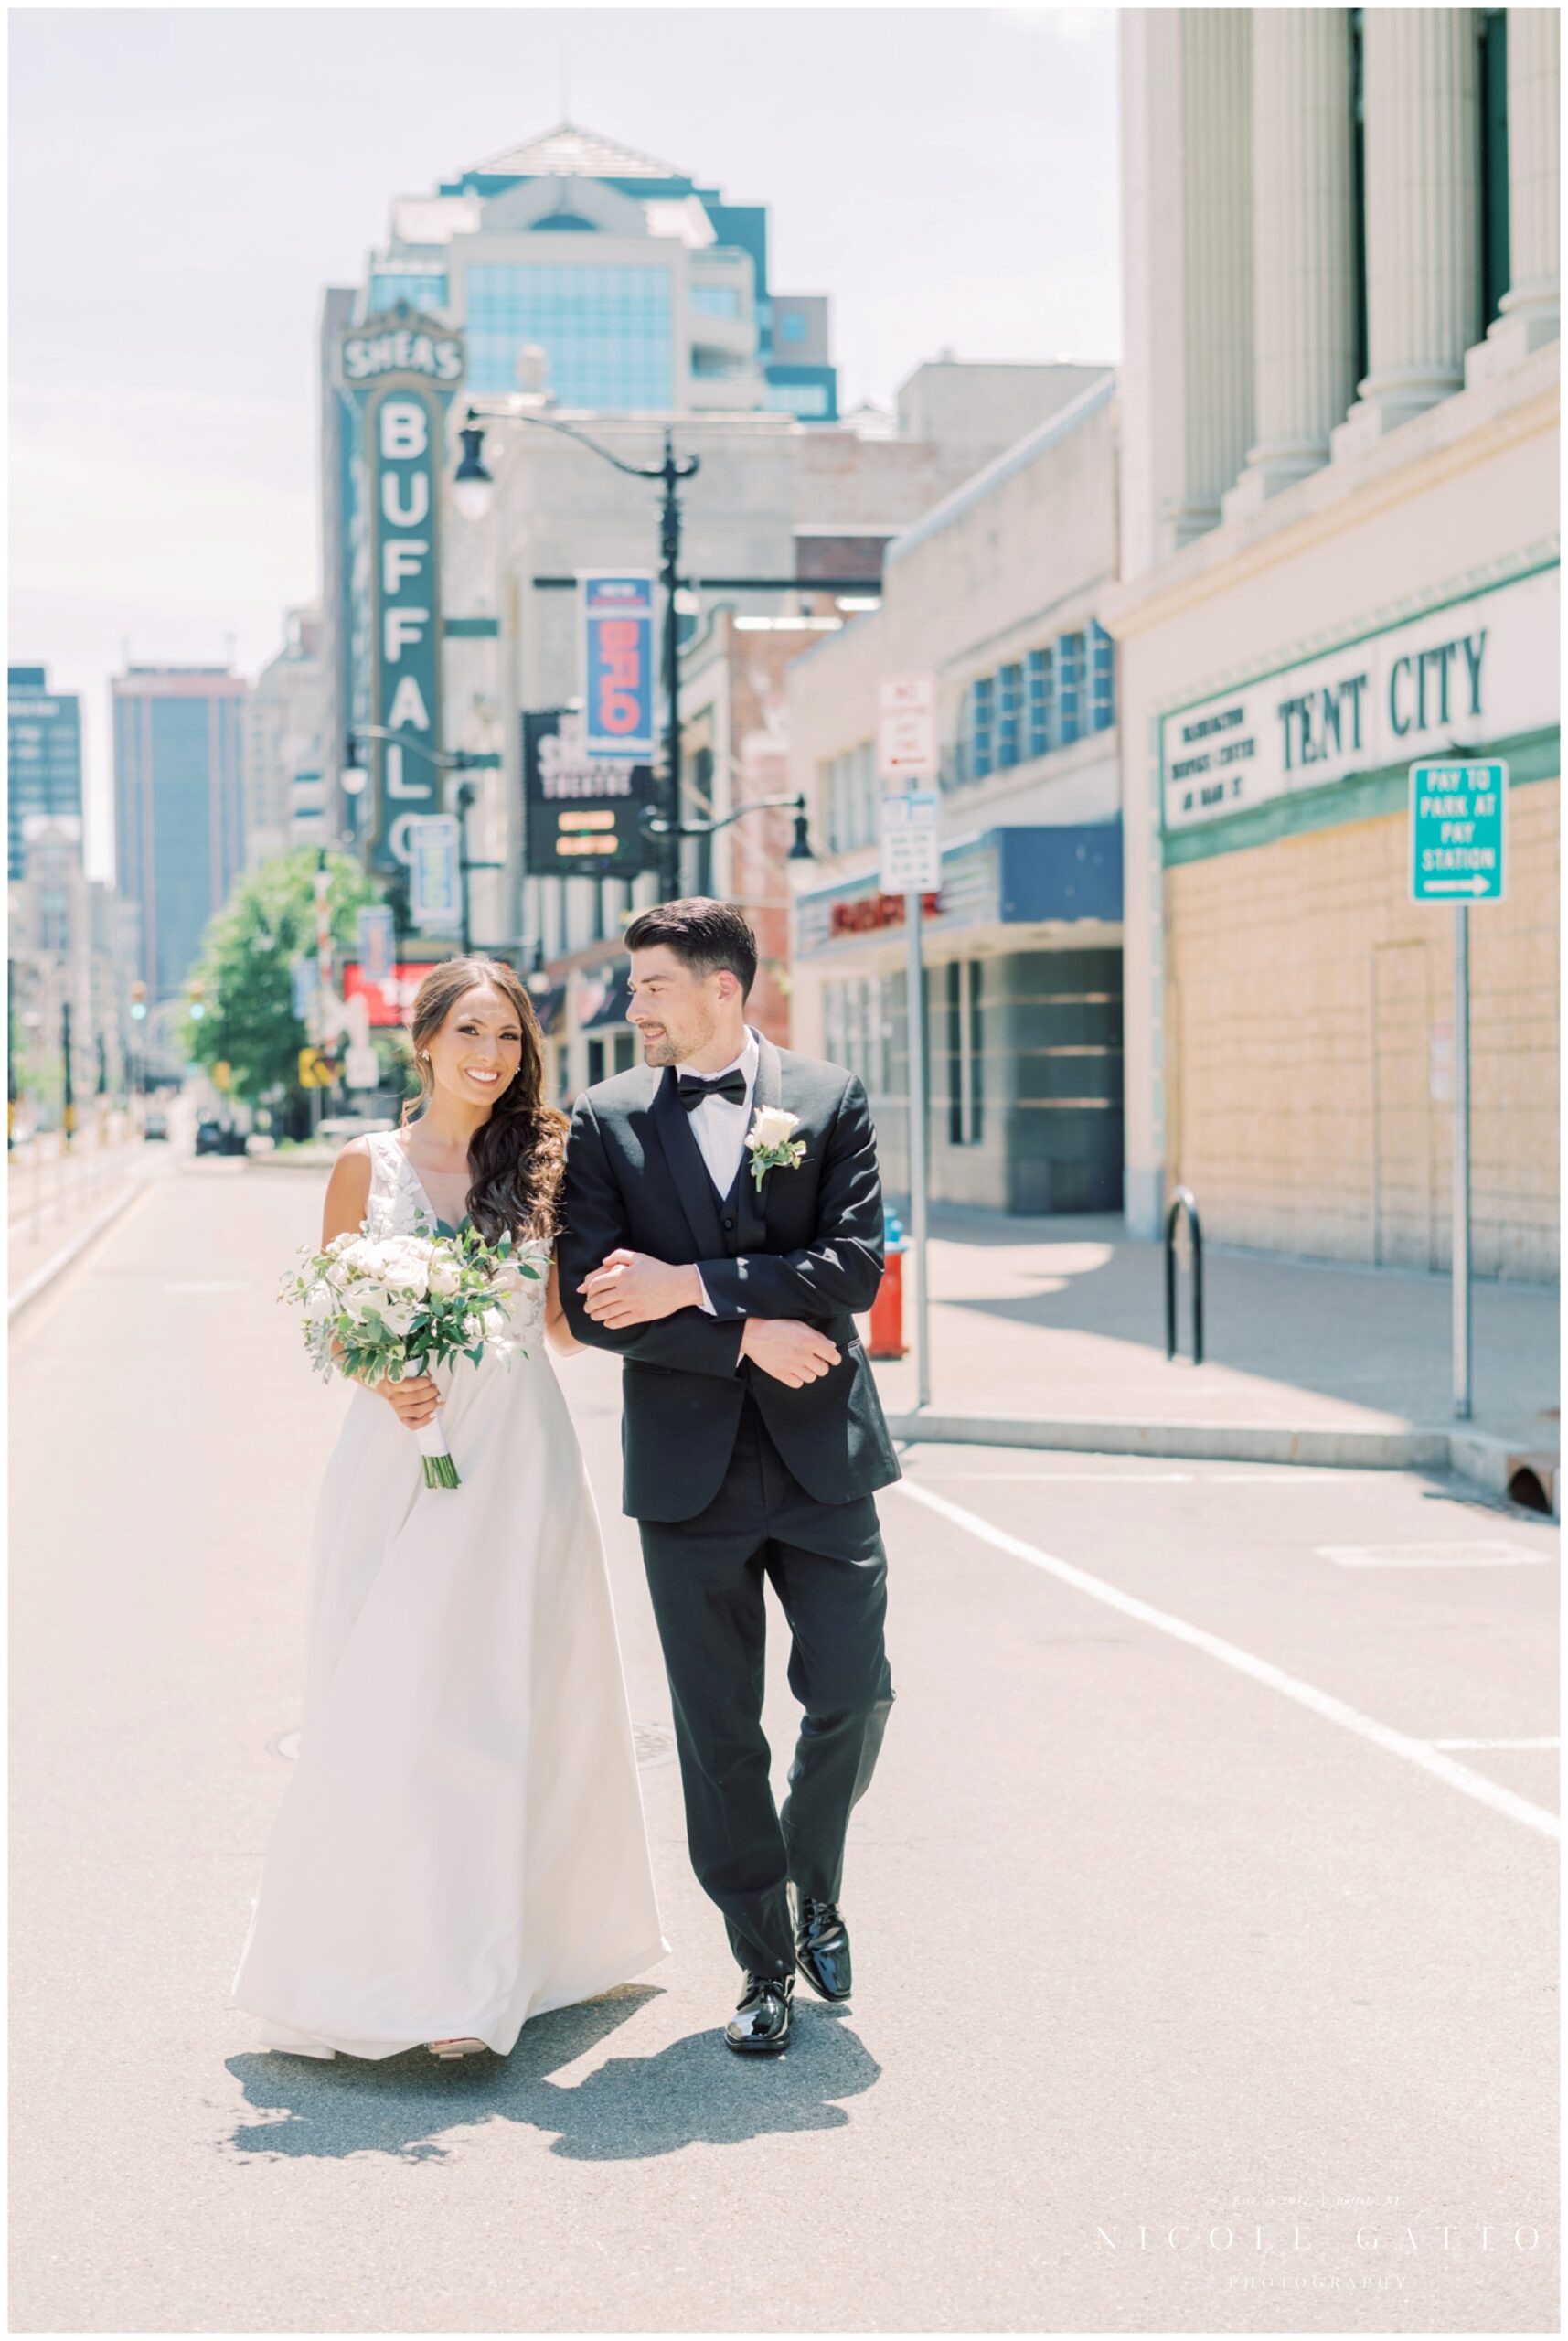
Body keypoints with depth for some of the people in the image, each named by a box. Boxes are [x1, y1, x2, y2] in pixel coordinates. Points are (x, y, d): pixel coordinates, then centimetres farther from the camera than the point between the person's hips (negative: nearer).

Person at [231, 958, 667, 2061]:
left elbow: (569, 1324, 8)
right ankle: (376, 1956, 10)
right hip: (398, 1455, 0)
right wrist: (383, 1379, -11)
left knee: (496, 1700, -2)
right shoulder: (369, 1164, 5)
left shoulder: (542, 1161, 6)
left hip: (516, 1456, 0)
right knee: (384, 1701, -2)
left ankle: (473, 1976, 3)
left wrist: (573, 1211, -5)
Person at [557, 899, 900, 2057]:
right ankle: (766, 1962, 20)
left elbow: (856, 1265, -10)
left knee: (853, 1695, -1)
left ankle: (814, 1884, 28)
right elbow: (593, 1304, -5)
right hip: (689, 1470, 0)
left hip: (821, 1452, 0)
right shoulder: (605, 1121, 2)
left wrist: (691, 1285, -16)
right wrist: (745, 1333, -15)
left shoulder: (831, 1099, 1)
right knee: (720, 1733, 5)